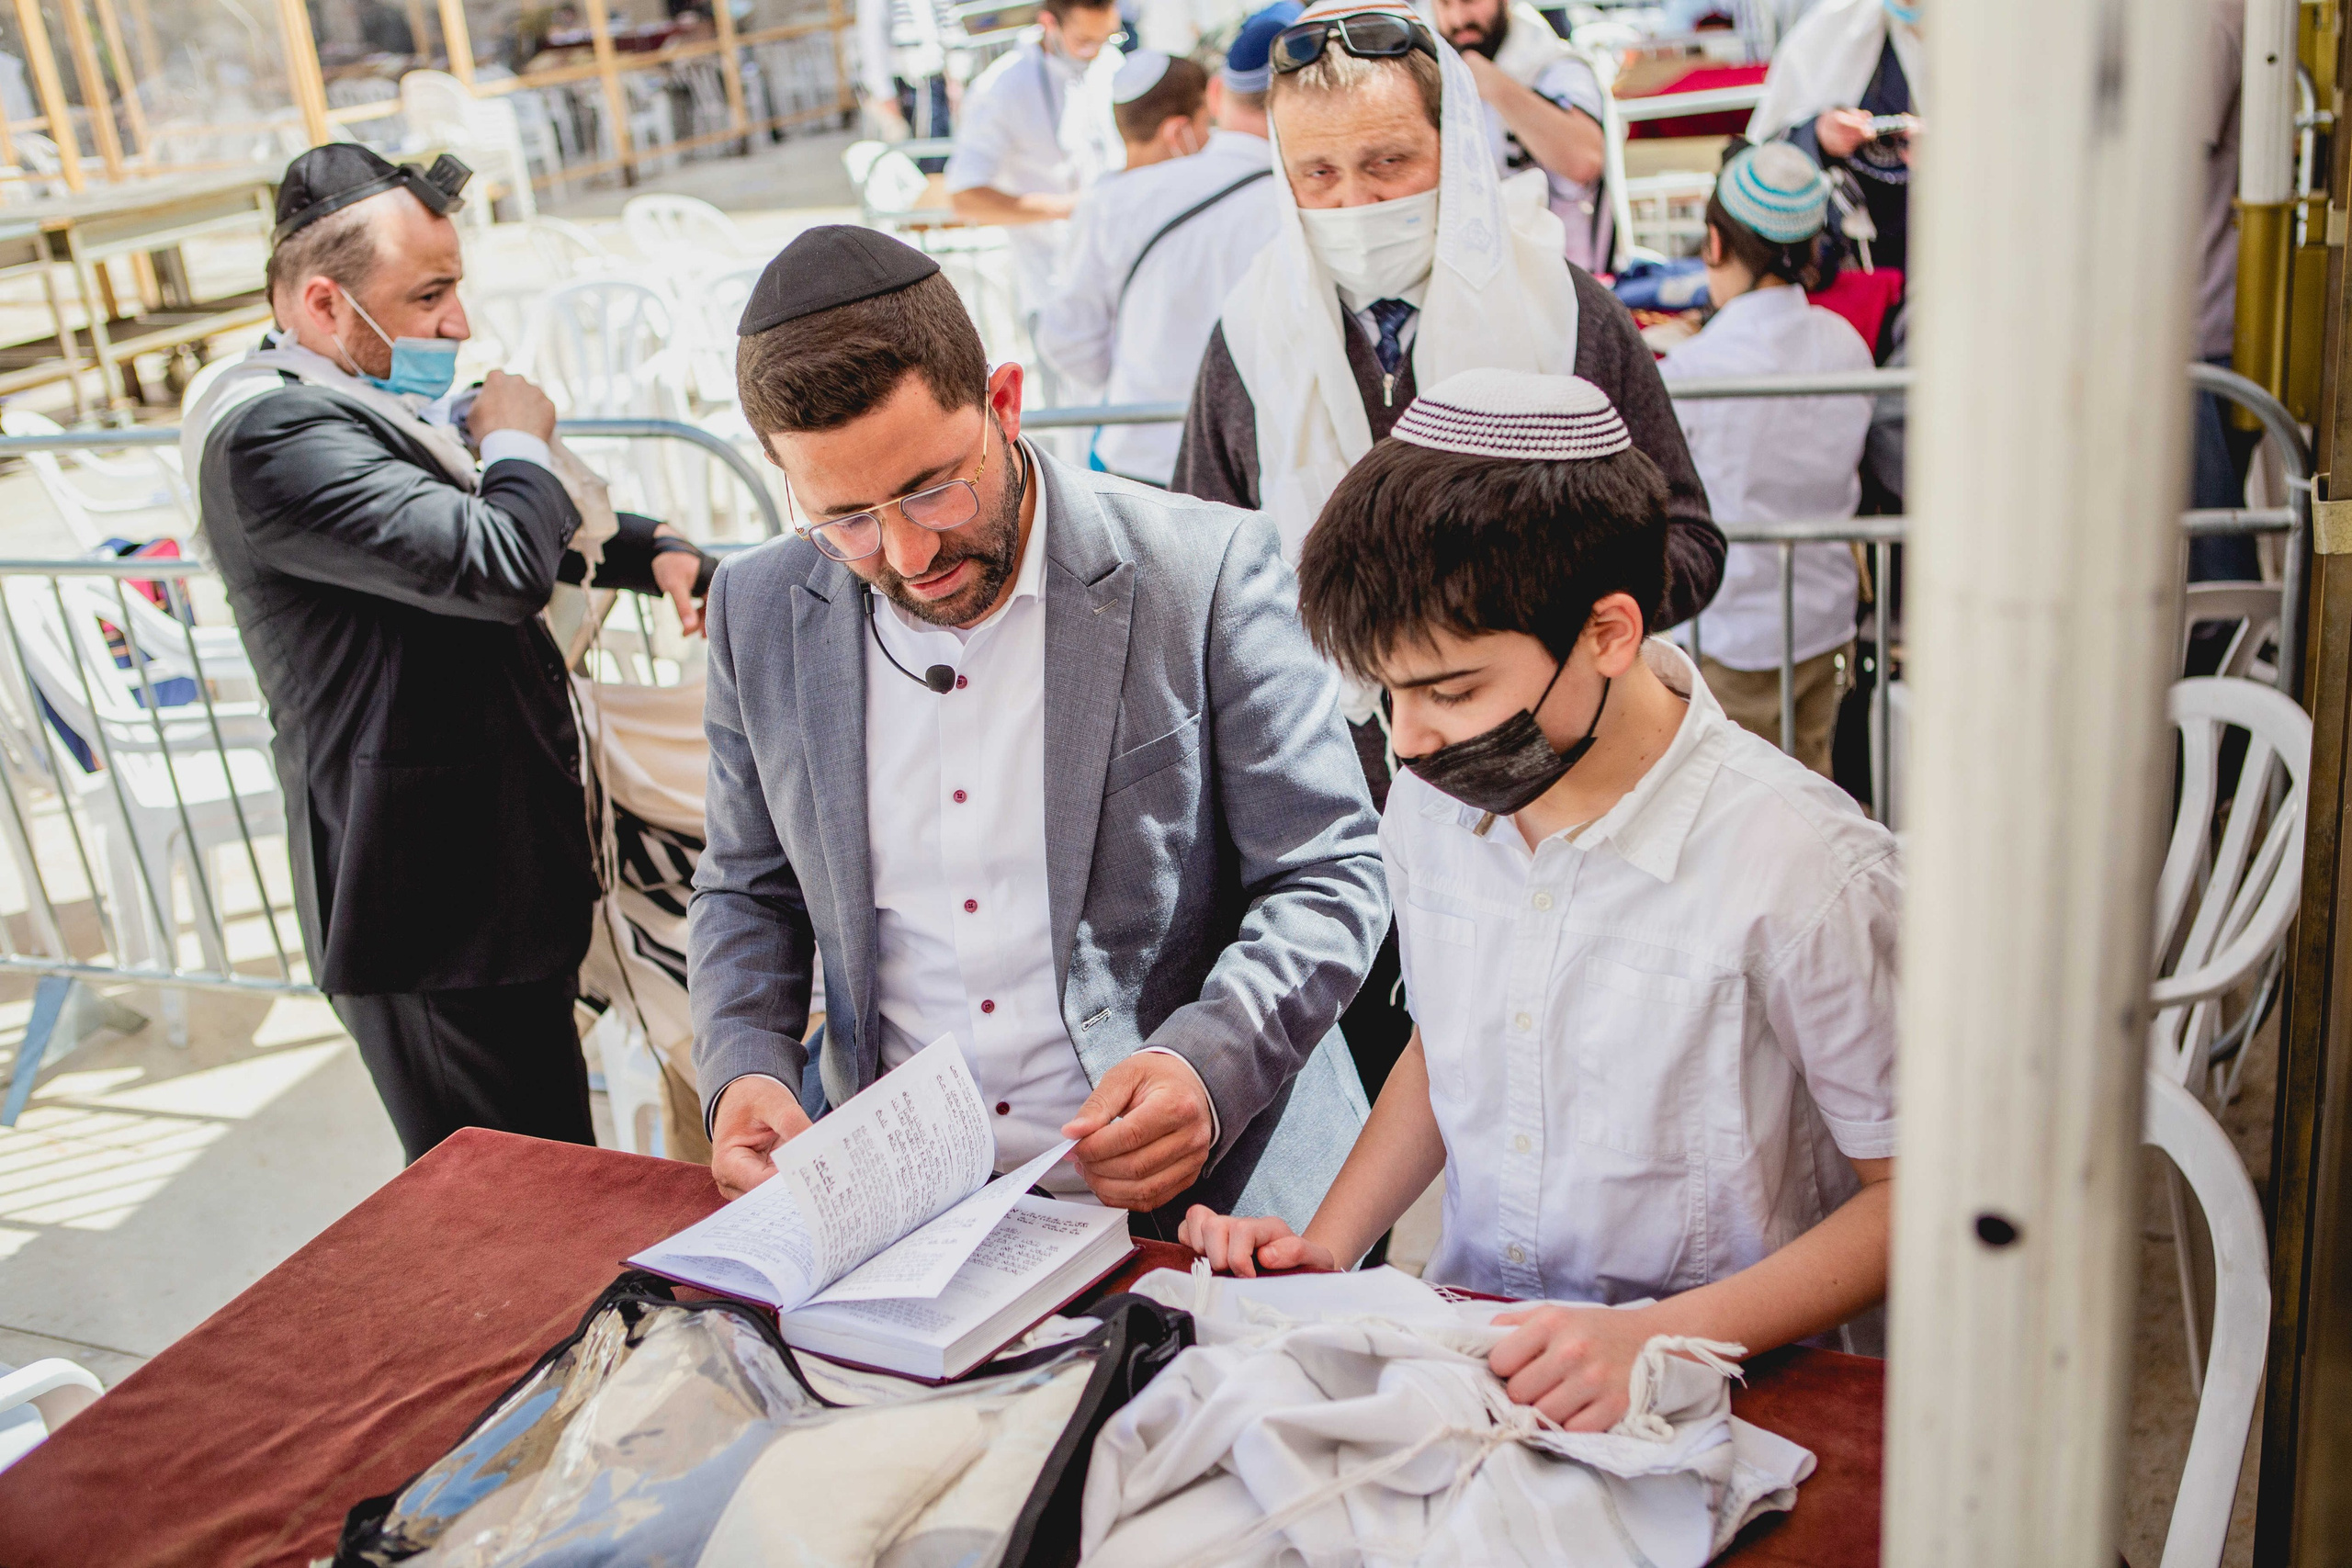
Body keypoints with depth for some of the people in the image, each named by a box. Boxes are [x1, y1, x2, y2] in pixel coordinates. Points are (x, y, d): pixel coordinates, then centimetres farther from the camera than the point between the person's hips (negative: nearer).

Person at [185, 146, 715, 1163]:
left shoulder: (377, 400, 12)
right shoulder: (272, 431, -20)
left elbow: (531, 531, 29)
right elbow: (501, 567, -30)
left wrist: (652, 552, 9)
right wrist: (516, 436, -9)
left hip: (502, 877, 10)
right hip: (439, 909, -10)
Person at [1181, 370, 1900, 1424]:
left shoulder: (1801, 871, -19)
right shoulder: (1433, 798, 1)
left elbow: (1914, 1189, -11)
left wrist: (1662, 1338, -22)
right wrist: (1328, 1243, 4)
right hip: (1467, 1350, 3)